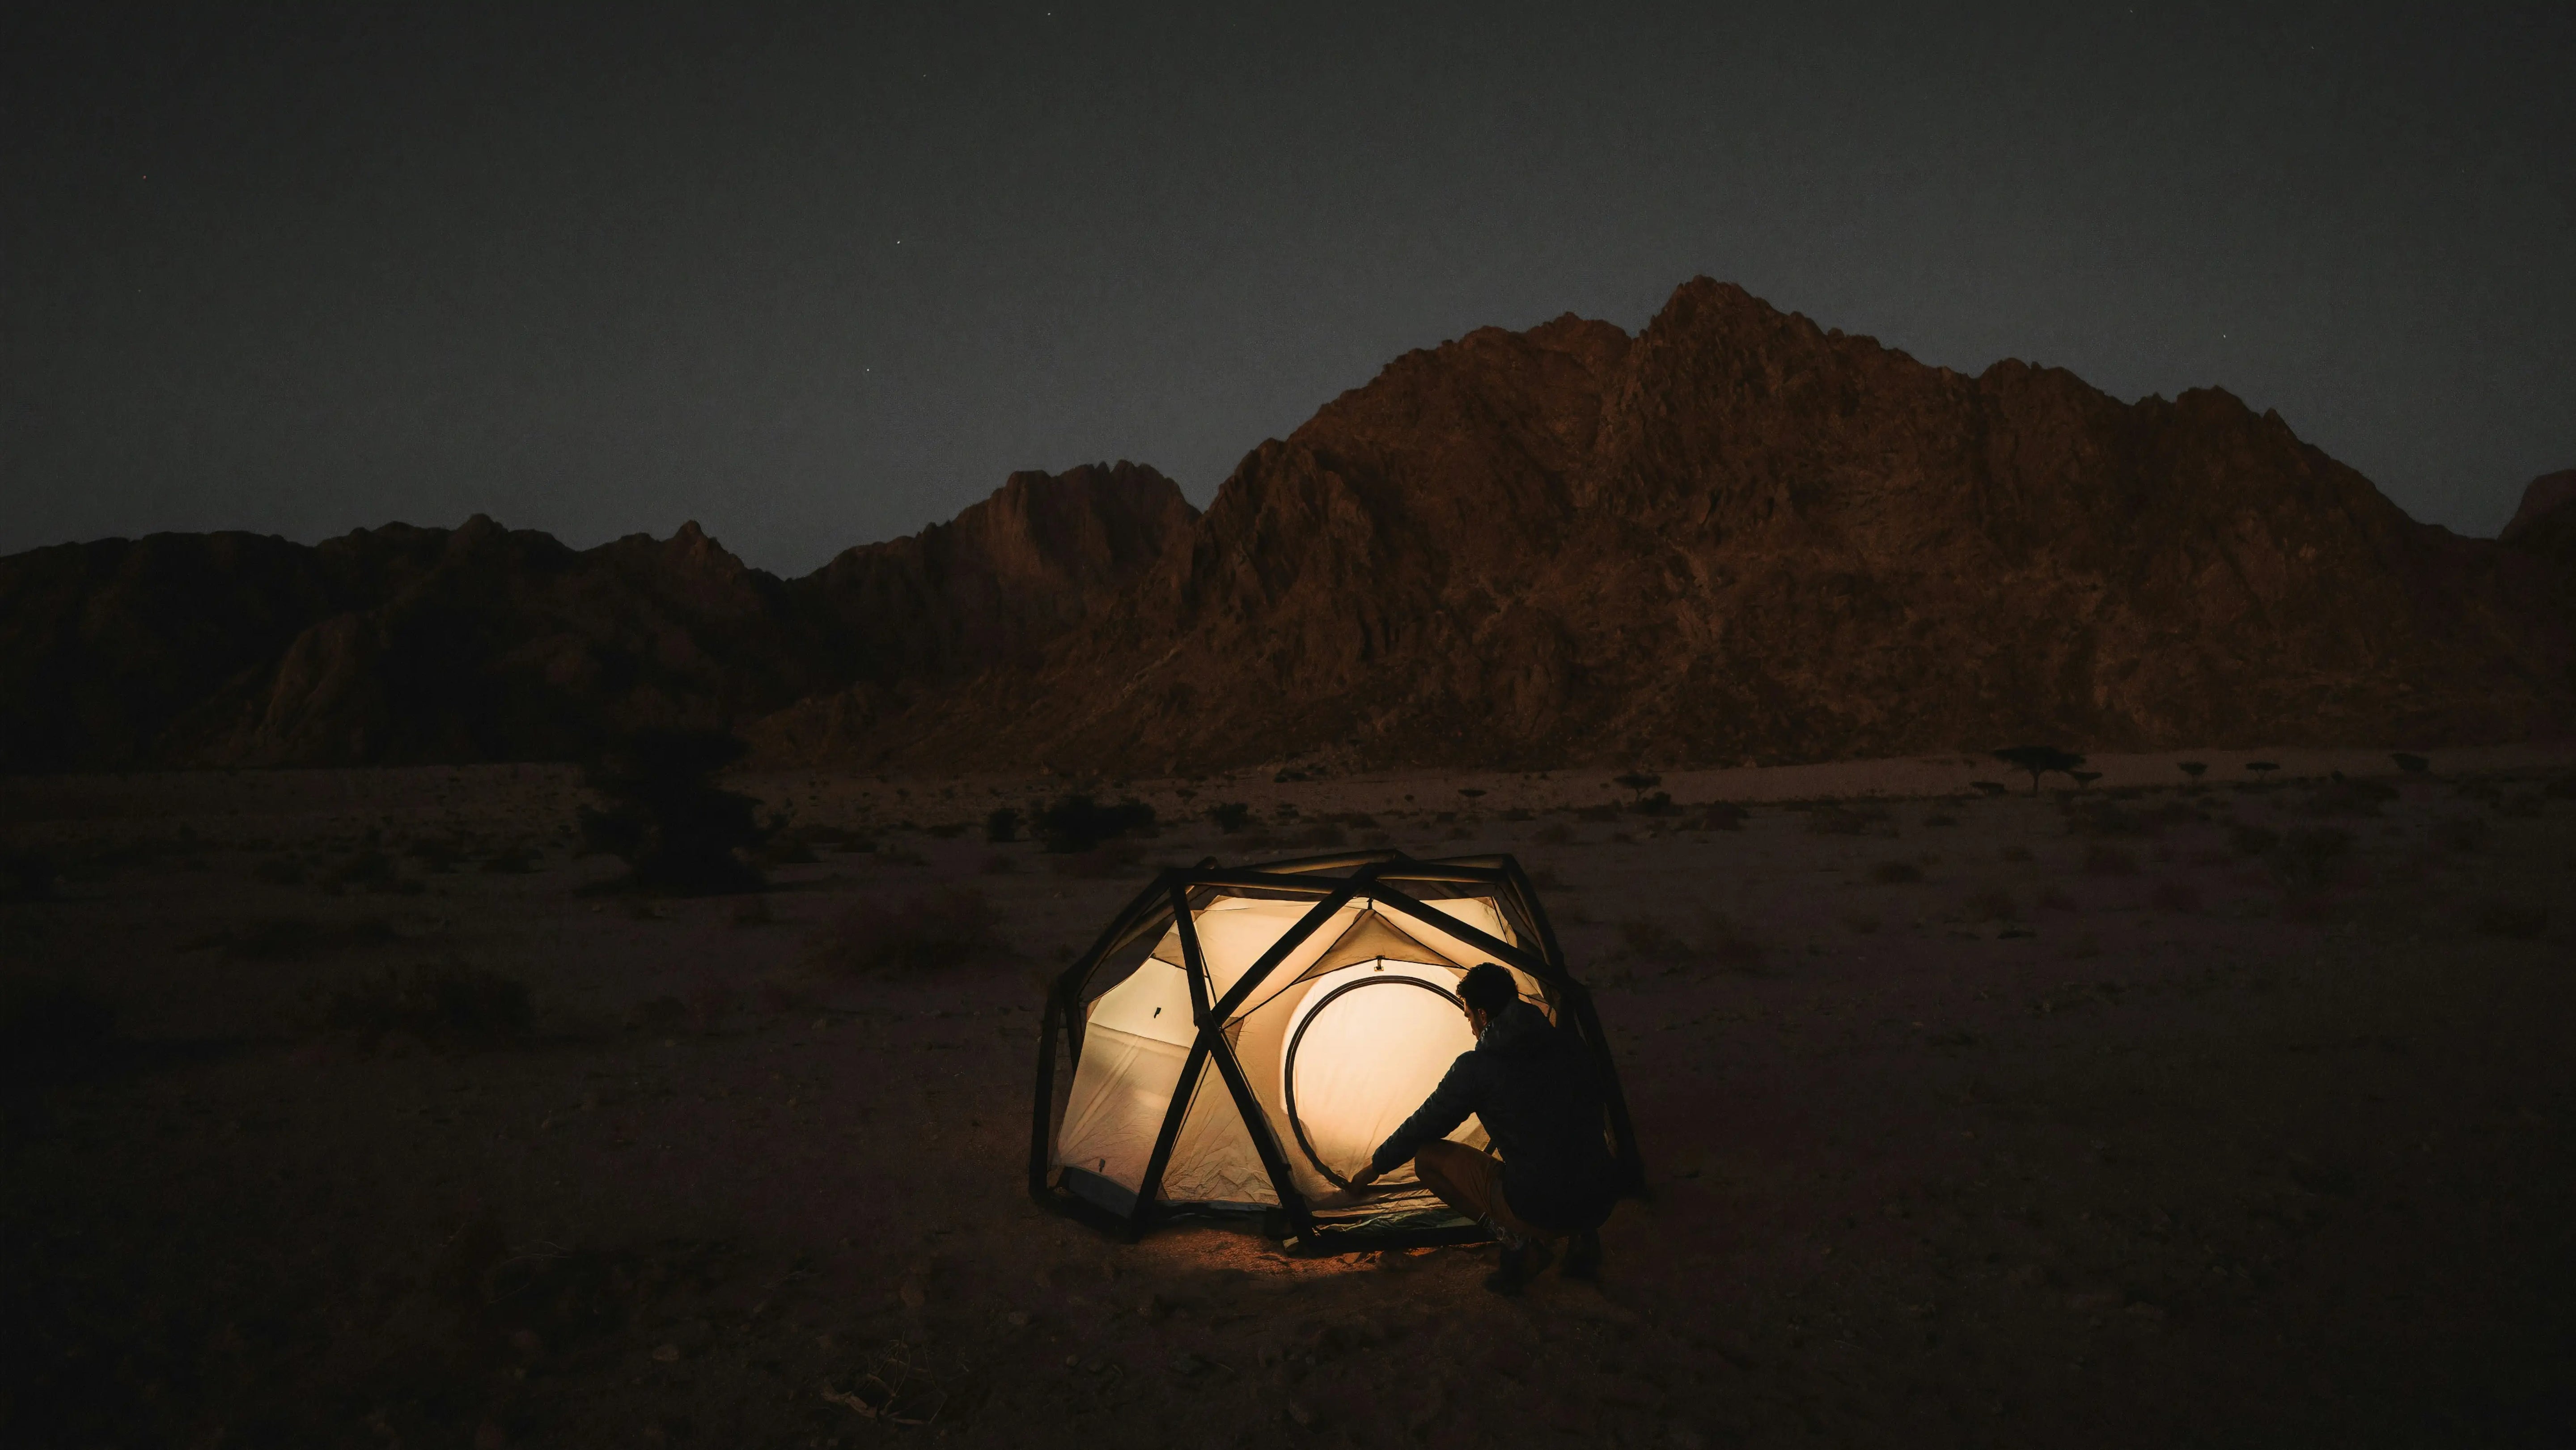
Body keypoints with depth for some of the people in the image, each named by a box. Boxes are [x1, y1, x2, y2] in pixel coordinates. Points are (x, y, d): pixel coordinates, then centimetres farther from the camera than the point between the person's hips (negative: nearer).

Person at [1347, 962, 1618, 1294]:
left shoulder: (1476, 1068, -5)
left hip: (1539, 1210, -6)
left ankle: (1517, 1240, -1)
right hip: (1601, 1201, 6)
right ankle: (1582, 1236, 15)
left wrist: (1377, 1165, 27)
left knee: (1428, 1157, 9)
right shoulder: (1568, 1046, 9)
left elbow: (1424, 1125, 8)